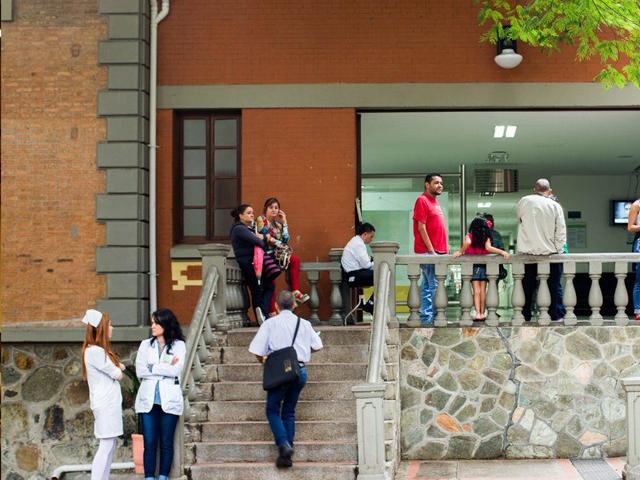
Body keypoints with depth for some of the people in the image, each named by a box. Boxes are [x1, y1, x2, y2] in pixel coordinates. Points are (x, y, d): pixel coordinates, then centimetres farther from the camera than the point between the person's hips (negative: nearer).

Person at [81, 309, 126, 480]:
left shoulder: (99, 350, 16)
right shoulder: (94, 351, -16)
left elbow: (119, 369, 13)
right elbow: (118, 375, -13)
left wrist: (117, 368, -6)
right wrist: (117, 370, 6)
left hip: (110, 403, 10)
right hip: (106, 405, -10)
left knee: (109, 446, 9)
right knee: (106, 446, -10)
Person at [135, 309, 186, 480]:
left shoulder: (179, 345, 2)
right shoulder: (145, 344, 10)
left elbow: (176, 371, -11)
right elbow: (140, 371, -1)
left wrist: (153, 368, -7)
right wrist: (166, 369, -6)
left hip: (169, 400, -2)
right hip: (148, 399, 2)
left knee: (166, 442, 4)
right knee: (149, 442, 0)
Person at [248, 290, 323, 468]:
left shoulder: (270, 324, -3)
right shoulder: (304, 324, 8)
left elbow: (257, 351, -7)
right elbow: (317, 346, 11)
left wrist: (264, 360, 14)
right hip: (300, 370, 4)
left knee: (273, 410, 7)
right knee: (289, 412, 14)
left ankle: (284, 445, -15)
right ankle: (287, 455, 9)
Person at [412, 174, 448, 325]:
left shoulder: (435, 201, 19)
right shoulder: (422, 200, -8)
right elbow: (421, 228, -14)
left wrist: (444, 248, 14)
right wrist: (431, 250, -16)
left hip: (438, 251, 9)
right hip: (427, 251, -9)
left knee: (427, 285, 10)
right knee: (434, 285, -11)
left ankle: (426, 316, 13)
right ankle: (428, 317, -9)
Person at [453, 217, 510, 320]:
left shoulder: (469, 236, -3)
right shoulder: (486, 238, -1)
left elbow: (467, 242, -23)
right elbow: (488, 247, -17)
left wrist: (460, 251, -11)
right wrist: (502, 252, -18)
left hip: (473, 266, -1)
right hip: (484, 266, 1)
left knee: (476, 291, -2)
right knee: (483, 291, 7)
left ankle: (477, 313, -12)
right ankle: (482, 313, 8)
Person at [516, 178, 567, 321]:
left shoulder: (523, 202, -3)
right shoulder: (555, 206, -6)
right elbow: (561, 232, -7)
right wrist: (558, 249, 3)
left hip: (527, 252, 1)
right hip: (550, 252, -1)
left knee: (527, 286, 11)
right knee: (554, 286, 8)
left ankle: (524, 315, 13)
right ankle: (556, 315, 7)